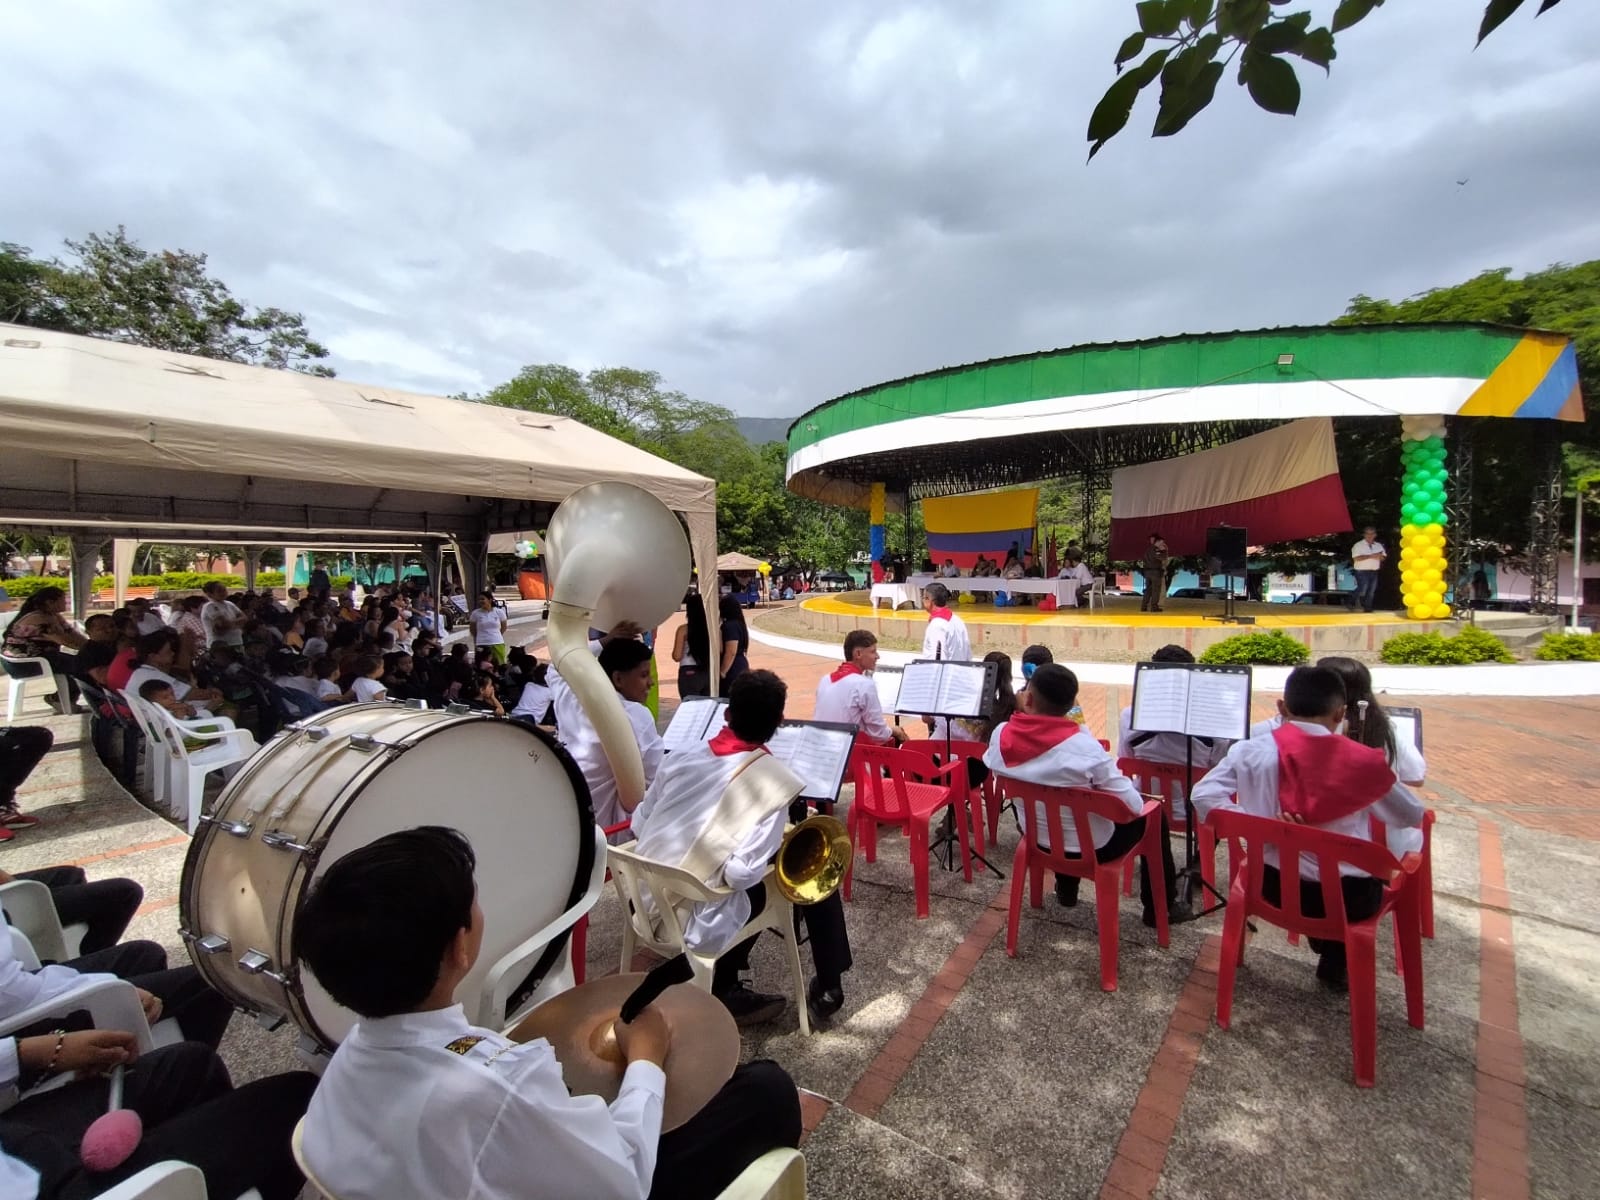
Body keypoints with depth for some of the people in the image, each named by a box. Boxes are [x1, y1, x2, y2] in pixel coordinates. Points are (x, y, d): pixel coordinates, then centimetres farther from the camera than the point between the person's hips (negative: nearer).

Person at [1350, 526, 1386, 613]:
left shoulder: (1379, 545, 15)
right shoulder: (1358, 545, -5)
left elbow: (1383, 557, 14)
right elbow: (1356, 558, -17)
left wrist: (1379, 556, -10)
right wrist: (1370, 556, -18)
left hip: (1374, 572, 6)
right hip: (1362, 572, -6)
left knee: (1371, 592, 7)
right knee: (1362, 591, -12)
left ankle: (1368, 608, 14)